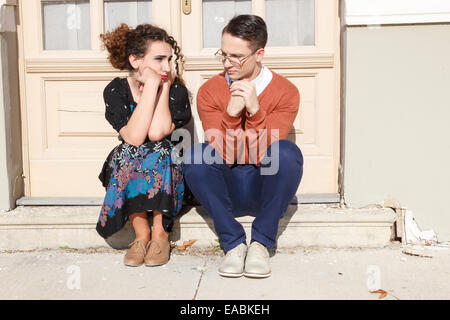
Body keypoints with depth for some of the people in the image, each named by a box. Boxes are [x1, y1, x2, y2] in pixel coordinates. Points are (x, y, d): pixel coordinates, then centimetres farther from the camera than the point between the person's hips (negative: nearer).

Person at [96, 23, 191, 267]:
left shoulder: (176, 90, -9)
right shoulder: (115, 90, -7)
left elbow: (157, 133, -26)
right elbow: (134, 137, -24)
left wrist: (165, 86, -18)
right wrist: (151, 85, -23)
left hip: (170, 173, -1)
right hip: (125, 172, 1)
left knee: (158, 153, -32)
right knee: (126, 155, -30)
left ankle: (160, 235, -19)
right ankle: (141, 235, -17)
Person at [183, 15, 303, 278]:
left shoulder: (286, 92, -7)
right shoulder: (210, 91, -4)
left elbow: (263, 155, -14)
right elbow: (223, 154, -12)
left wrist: (255, 110, -26)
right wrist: (231, 112, -25)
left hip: (266, 188, -1)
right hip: (226, 191, 1)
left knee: (287, 151, -30)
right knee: (194, 155, -27)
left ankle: (261, 243, -19)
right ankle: (234, 244, -19)